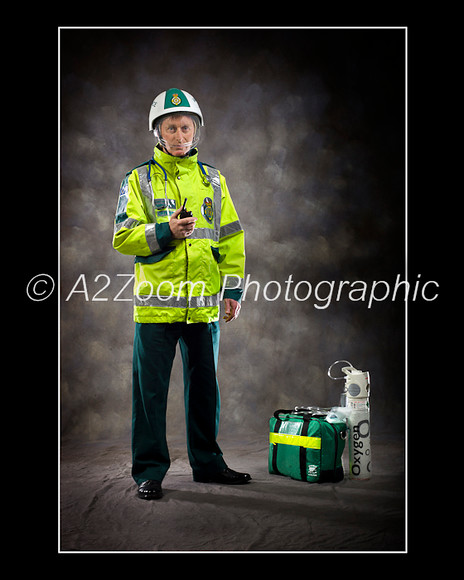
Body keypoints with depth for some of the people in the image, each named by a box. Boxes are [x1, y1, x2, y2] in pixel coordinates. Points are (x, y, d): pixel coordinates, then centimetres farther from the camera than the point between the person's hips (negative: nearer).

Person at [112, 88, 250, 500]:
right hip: (156, 304, -3)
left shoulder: (213, 180, 12)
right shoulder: (139, 180, 2)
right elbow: (123, 237, -5)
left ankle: (207, 462, 26)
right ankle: (149, 470, 13)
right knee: (150, 390, 2)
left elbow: (231, 238, 13)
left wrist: (234, 289, 6)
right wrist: (165, 231, -20)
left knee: (205, 388, 12)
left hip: (204, 304, 3)